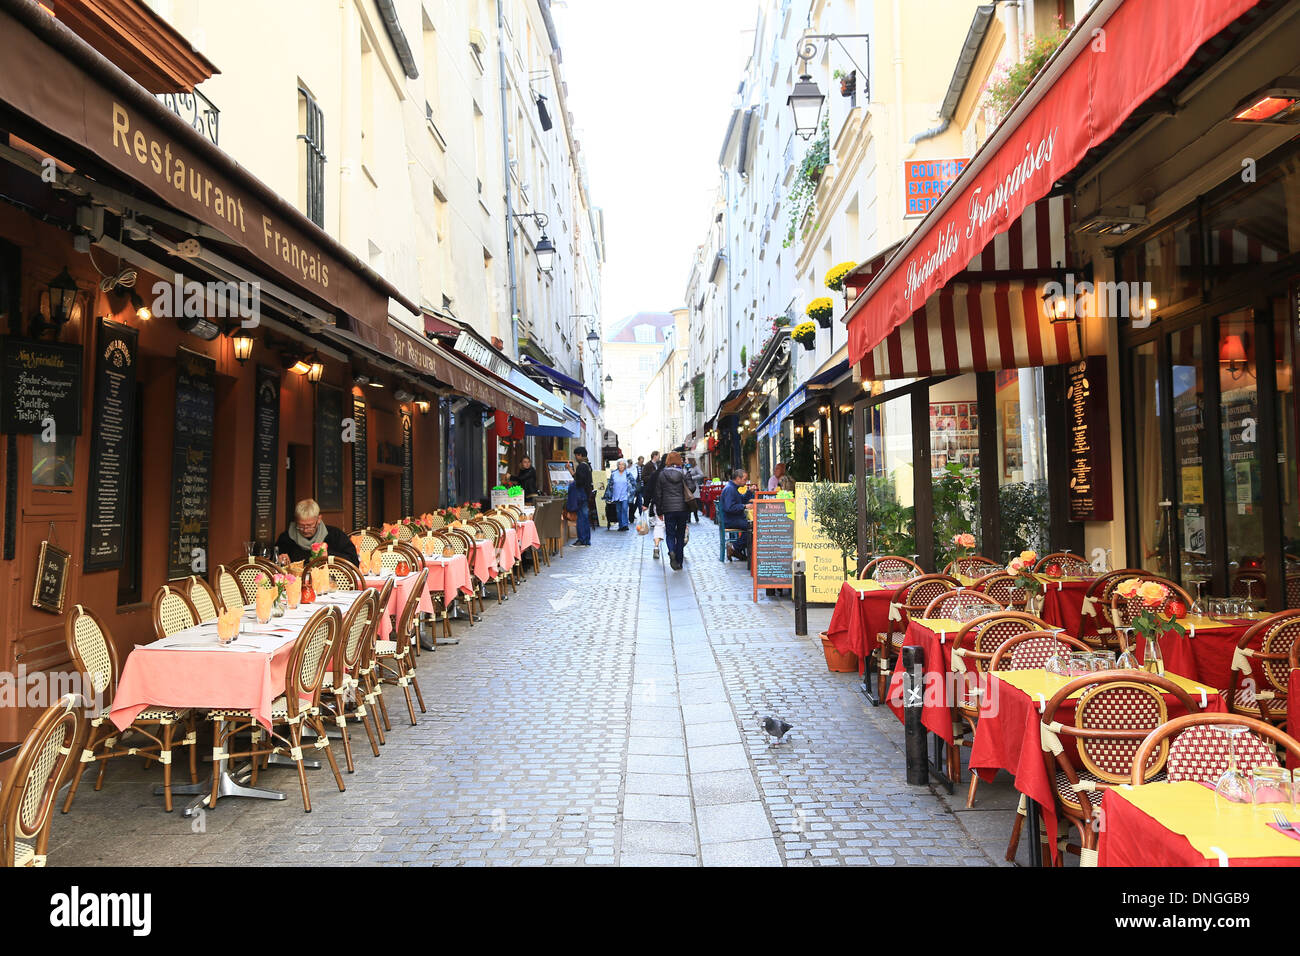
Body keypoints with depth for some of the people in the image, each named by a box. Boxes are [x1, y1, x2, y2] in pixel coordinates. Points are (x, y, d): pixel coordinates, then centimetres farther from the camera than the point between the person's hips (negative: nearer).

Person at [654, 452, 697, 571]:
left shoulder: (661, 475, 1)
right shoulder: (684, 473, -1)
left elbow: (658, 494, 3)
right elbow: (691, 488, -11)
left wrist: (659, 511, 10)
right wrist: (685, 498, 11)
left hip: (668, 509, 0)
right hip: (682, 508, 1)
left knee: (670, 533, 6)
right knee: (681, 535, 11)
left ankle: (671, 551, -24)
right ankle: (679, 562, 13)